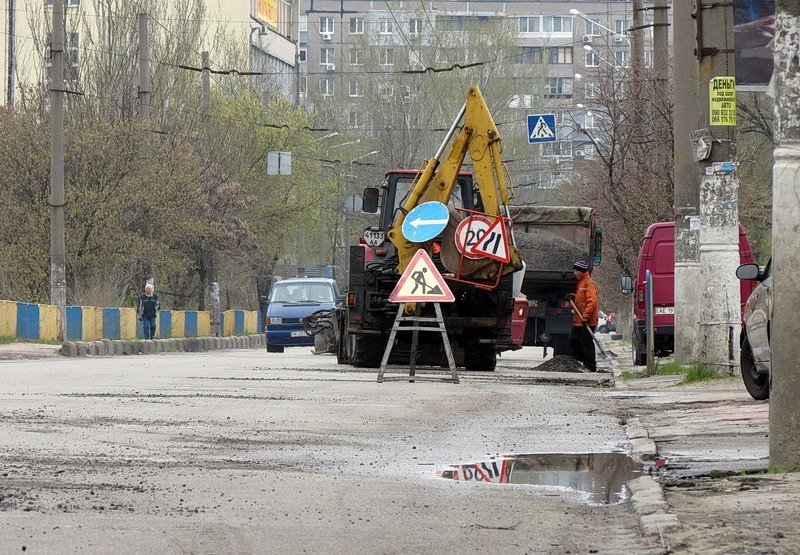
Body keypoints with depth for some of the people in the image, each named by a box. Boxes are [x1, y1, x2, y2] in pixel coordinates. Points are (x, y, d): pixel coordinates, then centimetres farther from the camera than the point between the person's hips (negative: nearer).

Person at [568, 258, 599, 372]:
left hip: (587, 321, -10)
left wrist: (585, 316, -25)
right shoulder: (580, 283, 18)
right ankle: (582, 361, 18)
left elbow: (592, 301, -21)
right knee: (573, 340, 11)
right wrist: (573, 297, 9)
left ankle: (590, 366, 0)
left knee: (586, 342, -6)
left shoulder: (588, 283, -13)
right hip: (579, 321, 10)